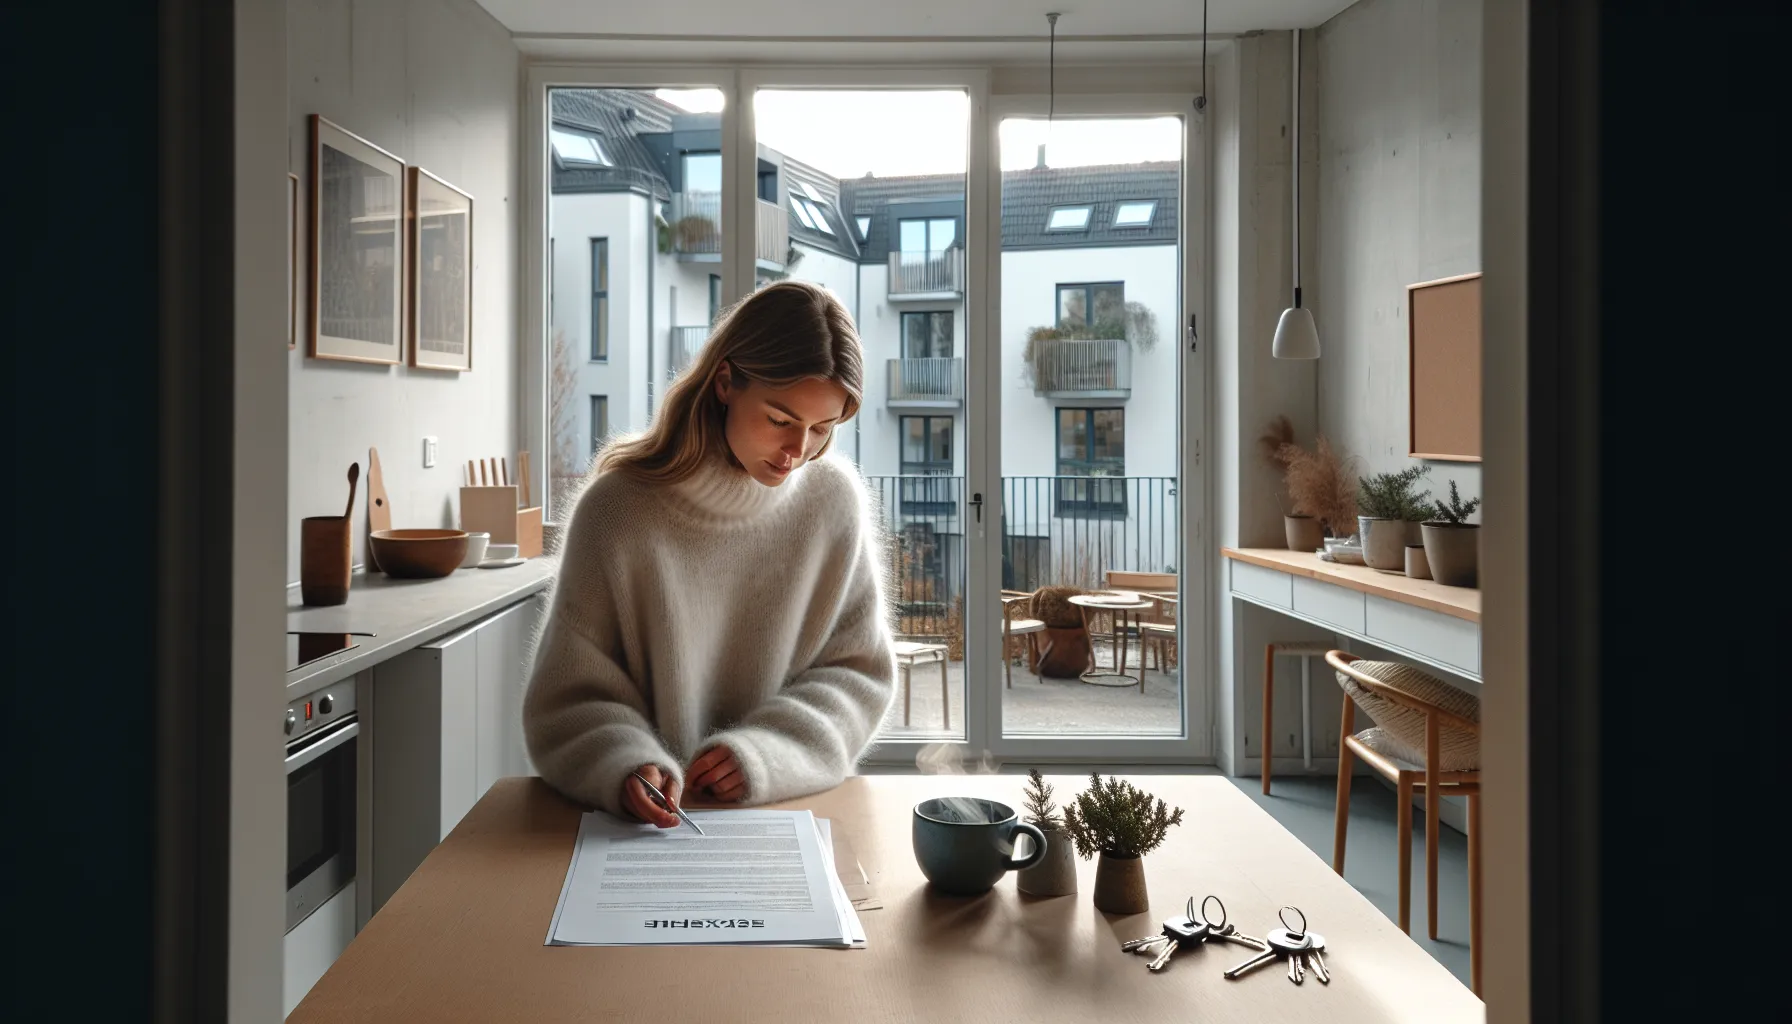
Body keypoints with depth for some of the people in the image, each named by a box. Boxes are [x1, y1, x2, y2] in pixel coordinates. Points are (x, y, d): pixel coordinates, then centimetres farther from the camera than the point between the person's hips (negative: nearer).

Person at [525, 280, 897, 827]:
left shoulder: (835, 500, -4)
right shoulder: (617, 509, -11)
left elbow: (858, 671, 3)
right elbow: (571, 700, -5)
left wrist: (766, 752, -12)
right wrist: (625, 768, -25)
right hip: (647, 825, -1)